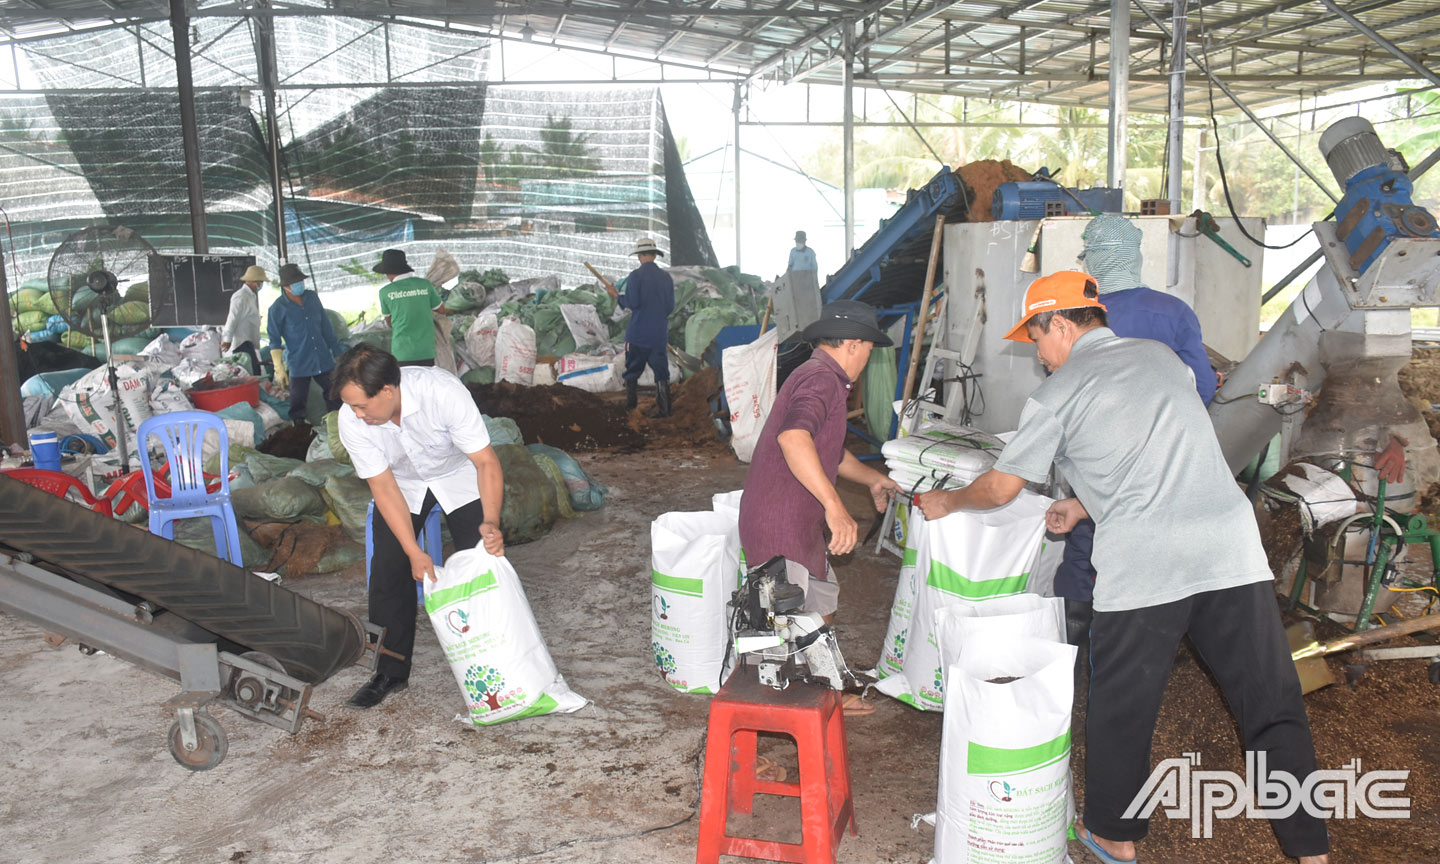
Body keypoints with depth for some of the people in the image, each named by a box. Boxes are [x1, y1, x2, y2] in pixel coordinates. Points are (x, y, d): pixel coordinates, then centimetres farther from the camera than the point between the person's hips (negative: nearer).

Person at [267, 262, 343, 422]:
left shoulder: (312, 297, 6)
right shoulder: (277, 308, -7)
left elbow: (325, 326, 15)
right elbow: (275, 341, -5)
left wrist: (337, 351, 15)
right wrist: (279, 369, -10)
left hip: (324, 360, 4)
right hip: (298, 365, -4)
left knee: (335, 397, 10)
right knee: (298, 407, 1)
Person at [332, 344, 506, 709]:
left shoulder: (443, 391, -38)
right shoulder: (351, 420, -28)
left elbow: (486, 461, -33)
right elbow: (384, 488, -22)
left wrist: (491, 522, -45)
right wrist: (414, 552, -28)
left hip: (459, 475, -2)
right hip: (401, 483, 3)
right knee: (388, 570, -5)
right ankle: (391, 672, 11)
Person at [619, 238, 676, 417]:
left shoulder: (635, 276, -9)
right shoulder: (666, 277, 5)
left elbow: (632, 303, -14)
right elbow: (671, 306, 6)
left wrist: (619, 299, 6)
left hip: (638, 332, -3)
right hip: (660, 333, 3)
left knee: (632, 370, 11)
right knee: (661, 371, 5)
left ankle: (630, 405, 16)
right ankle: (663, 408, -1)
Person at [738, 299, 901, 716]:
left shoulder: (821, 378, 18)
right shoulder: (822, 379, -19)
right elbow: (793, 436, -39)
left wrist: (871, 478, 40)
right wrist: (834, 505, -43)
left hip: (798, 524, 11)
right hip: (780, 527, -11)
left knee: (821, 605, 22)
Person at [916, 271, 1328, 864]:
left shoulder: (1058, 392, 3)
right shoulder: (1159, 355, 19)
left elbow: (1000, 488, 10)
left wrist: (945, 502, 28)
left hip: (1143, 563, -5)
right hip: (1232, 547, 5)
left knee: (1120, 705, 13)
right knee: (1272, 703, 11)